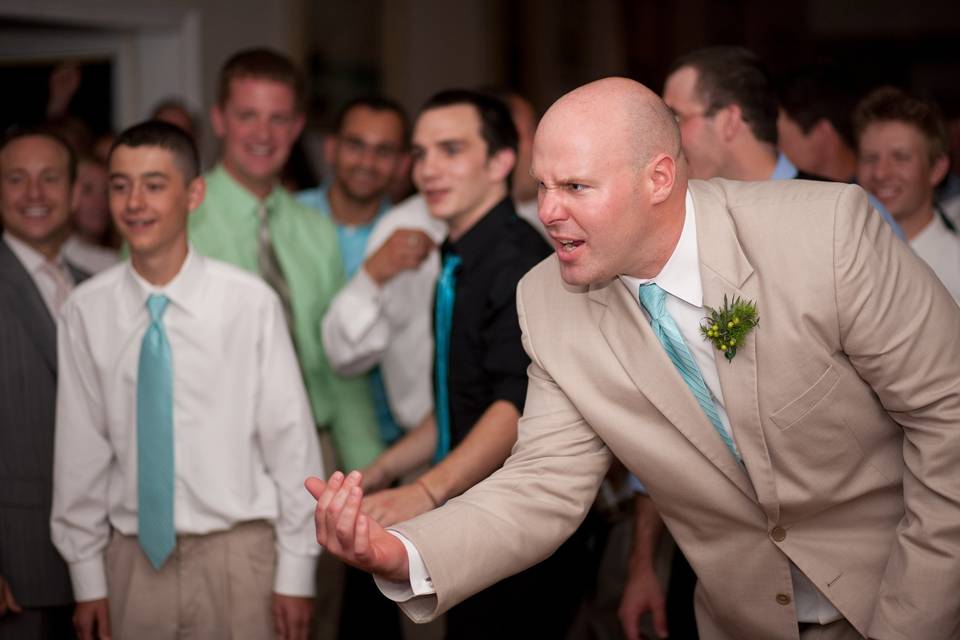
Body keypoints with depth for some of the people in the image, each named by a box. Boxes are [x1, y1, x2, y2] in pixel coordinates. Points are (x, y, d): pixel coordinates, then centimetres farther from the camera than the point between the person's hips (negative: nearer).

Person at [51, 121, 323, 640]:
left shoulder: (250, 302, -12)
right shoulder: (87, 310, -5)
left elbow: (290, 439, -7)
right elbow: (80, 446, 2)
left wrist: (296, 572, -4)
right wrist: (87, 576, 6)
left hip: (237, 554, -2)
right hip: (134, 557, 2)